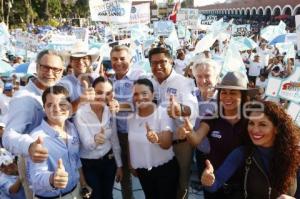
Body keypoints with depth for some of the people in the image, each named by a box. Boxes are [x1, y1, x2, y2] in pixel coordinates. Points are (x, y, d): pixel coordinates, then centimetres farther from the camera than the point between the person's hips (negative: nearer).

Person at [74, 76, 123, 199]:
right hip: (89, 164, -4)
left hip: (108, 161, 4)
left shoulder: (110, 111, -6)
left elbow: (114, 140, 3)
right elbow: (86, 144, -26)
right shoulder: (81, 113, -20)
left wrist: (119, 165, 8)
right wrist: (95, 140, -48)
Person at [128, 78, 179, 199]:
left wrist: (157, 138, -49)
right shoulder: (131, 116, -5)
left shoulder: (163, 113, -19)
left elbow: (167, 144, -28)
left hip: (165, 168, -4)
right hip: (142, 170, 5)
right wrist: (131, 164, 15)